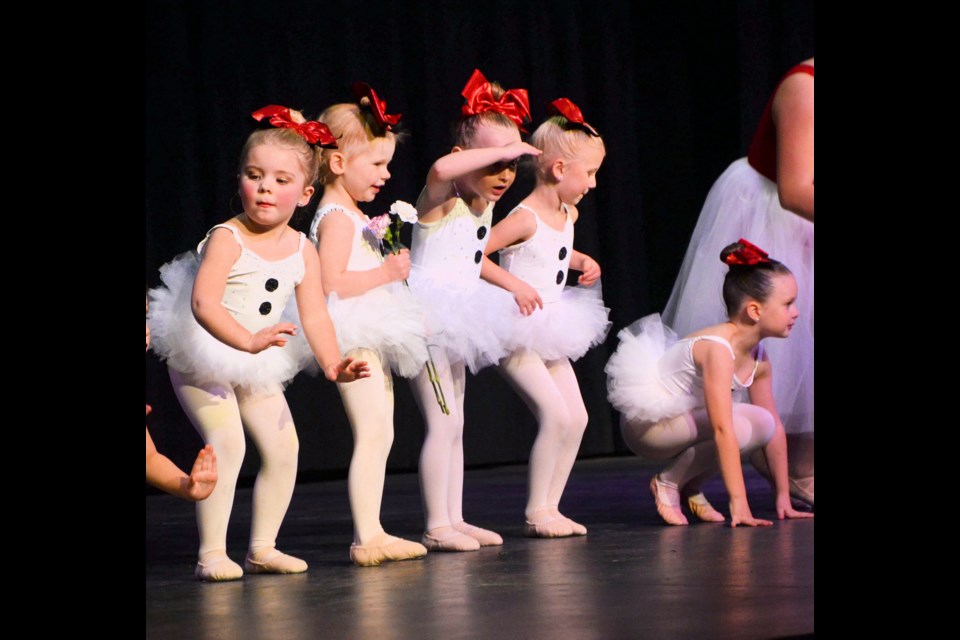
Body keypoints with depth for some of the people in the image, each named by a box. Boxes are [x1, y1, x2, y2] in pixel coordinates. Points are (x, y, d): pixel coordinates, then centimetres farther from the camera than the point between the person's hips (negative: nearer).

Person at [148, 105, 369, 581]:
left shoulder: (302, 251, -4)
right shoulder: (226, 238, -23)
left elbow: (314, 316, -5)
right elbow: (204, 304, -35)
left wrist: (332, 363, -22)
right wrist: (249, 340, -49)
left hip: (256, 364, 7)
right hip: (200, 355, -6)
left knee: (282, 444, 3)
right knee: (227, 442, -21)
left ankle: (262, 547, 15)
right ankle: (211, 553, -17)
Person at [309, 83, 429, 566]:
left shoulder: (353, 217, 18)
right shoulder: (336, 218, -13)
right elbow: (332, 282, -23)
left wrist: (392, 264, 15)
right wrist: (385, 273, -21)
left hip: (375, 339, 11)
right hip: (354, 337, -11)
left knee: (380, 434, 11)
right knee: (372, 432, -15)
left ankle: (370, 535, 16)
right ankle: (367, 536, -17)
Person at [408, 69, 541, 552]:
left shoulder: (486, 205, 11)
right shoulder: (442, 200, -15)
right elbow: (440, 169, -41)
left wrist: (511, 286, 17)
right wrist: (501, 148, -34)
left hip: (458, 322, 10)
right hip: (426, 319, -10)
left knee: (453, 423, 13)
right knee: (442, 423, -11)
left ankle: (454, 519, 19)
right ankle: (436, 526, -8)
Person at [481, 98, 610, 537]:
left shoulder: (567, 215, 8)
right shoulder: (526, 218, -19)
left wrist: (582, 261, 10)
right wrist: (514, 284, -27)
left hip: (549, 332, 9)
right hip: (515, 333, -9)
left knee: (577, 418, 6)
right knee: (555, 414, -15)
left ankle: (551, 507, 14)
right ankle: (535, 514, -6)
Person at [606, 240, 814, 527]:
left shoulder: (759, 359, -2)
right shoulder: (717, 349, -29)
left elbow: (775, 426, 5)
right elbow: (723, 431, -34)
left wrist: (784, 498, 3)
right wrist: (738, 504, -37)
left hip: (682, 418, 9)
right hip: (645, 422, -9)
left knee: (762, 423, -9)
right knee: (743, 427, -27)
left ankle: (690, 487, 5)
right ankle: (668, 482, -8)